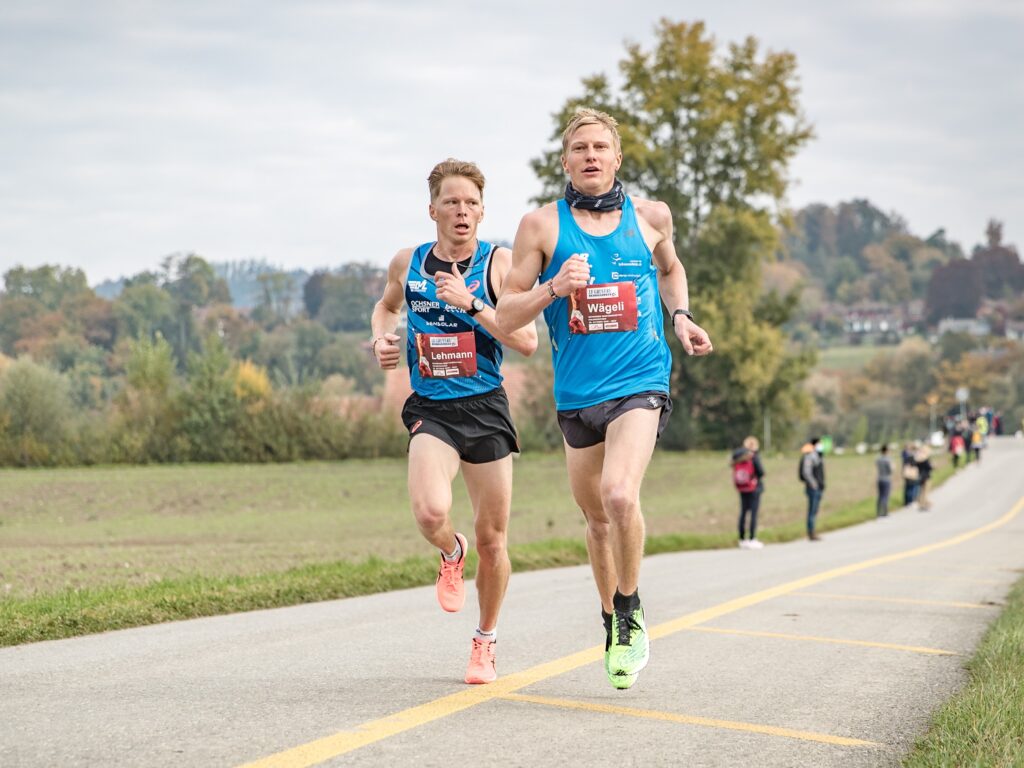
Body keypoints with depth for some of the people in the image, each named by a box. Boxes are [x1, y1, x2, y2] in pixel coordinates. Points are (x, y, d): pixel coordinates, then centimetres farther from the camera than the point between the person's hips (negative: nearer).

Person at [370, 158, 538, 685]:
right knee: (430, 512, -27)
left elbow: (527, 342, -12)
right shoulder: (407, 263, 4)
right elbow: (387, 304, 27)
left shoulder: (500, 262, -4)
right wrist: (381, 338, 7)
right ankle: (451, 554, 11)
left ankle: (485, 642, 29)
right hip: (430, 408, 1)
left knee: (492, 540, 6)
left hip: (486, 408, 0)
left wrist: (472, 304, -21)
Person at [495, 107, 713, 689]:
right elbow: (507, 314, 0)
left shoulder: (650, 216, 5)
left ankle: (631, 615, -4)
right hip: (577, 394, 2)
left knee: (620, 496, -25)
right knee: (597, 519, 13)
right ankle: (614, 627, 35)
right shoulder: (542, 226, 0)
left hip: (640, 384, -2)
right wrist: (553, 289, -18)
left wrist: (680, 317, 10)